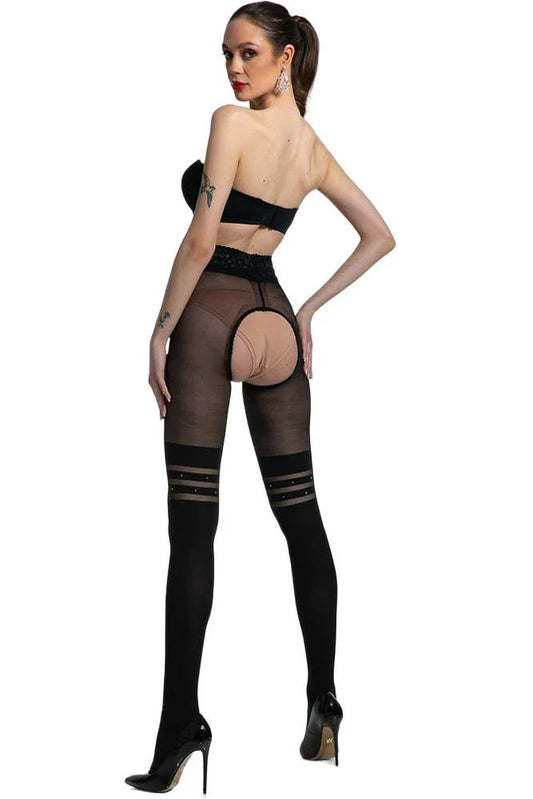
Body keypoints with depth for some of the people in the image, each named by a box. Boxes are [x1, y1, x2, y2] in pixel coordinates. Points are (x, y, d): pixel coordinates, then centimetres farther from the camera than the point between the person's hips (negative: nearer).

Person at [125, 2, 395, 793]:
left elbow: (201, 237, -16)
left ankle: (181, 724, -6)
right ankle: (324, 707, 15)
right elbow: (379, 236, 17)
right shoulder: (315, 148, 11)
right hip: (273, 321, 7)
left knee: (193, 520, -6)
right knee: (301, 513, 9)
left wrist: (162, 328, -9)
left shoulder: (232, 122, -10)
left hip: (209, 312, -6)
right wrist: (311, 308, 15)